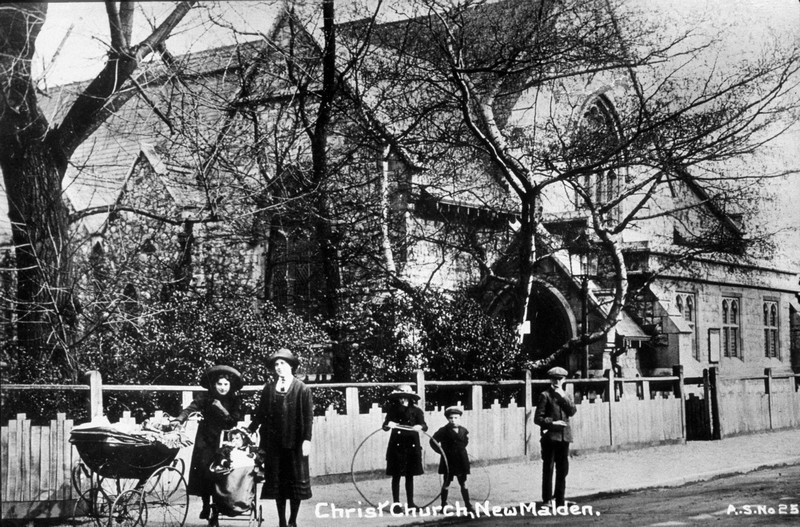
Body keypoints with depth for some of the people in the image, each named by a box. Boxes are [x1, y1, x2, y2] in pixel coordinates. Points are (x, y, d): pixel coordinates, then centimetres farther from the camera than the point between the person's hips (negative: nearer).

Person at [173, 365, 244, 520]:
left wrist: (223, 410, -18)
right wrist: (179, 420, -34)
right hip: (206, 441, 0)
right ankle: (206, 505, 3)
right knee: (203, 469, -10)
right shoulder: (205, 398, -3)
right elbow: (190, 409, -16)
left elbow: (234, 422, -4)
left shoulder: (234, 401, 2)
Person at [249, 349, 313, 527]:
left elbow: (308, 416, -6)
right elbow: (260, 413, 8)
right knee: (277, 482, 6)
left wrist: (307, 439, -13)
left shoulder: (302, 389, -2)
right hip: (274, 443, 3)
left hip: (295, 443, -3)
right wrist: (250, 431, -1)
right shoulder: (269, 388, 8)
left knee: (296, 481, 3)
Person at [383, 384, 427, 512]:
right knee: (396, 475, 0)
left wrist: (420, 427, -28)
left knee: (410, 475, 8)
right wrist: (388, 425, -24)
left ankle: (410, 502, 14)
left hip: (412, 445, 1)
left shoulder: (415, 411, 3)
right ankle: (396, 503, 5)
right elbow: (385, 425, -1)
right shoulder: (393, 410, 3)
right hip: (396, 445, -1)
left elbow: (424, 426, -5)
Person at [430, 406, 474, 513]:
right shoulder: (444, 431, -8)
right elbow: (433, 441, -7)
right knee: (446, 483, 3)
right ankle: (443, 506, 11)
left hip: (461, 461, 3)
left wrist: (461, 450, 9)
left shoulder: (463, 431, 4)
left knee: (463, 483, 8)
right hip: (448, 461, -3)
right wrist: (441, 451, -10)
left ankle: (468, 505, 12)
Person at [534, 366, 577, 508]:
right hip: (550, 436, -5)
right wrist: (552, 423, -16)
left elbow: (572, 412, -2)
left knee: (563, 470, 8)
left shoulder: (566, 396, 15)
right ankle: (547, 500, 3)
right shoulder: (545, 395, -1)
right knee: (548, 470, -2)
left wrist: (563, 397, -9)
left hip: (564, 436, 5)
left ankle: (560, 501, 14)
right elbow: (538, 418, -5)